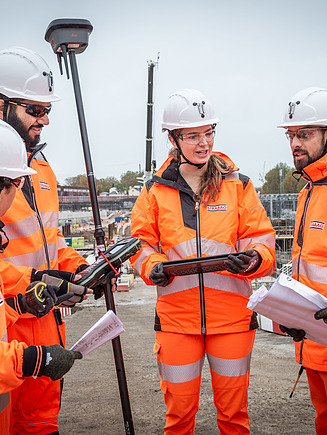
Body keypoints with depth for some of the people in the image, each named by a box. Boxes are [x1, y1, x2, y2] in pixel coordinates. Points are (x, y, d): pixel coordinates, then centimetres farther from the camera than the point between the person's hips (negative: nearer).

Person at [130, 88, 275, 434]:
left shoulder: (238, 184, 3)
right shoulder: (155, 190, 4)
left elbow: (262, 239, 3)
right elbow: (141, 242, 7)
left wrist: (252, 259, -19)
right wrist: (153, 267, -13)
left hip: (231, 313, 0)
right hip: (176, 315, 0)